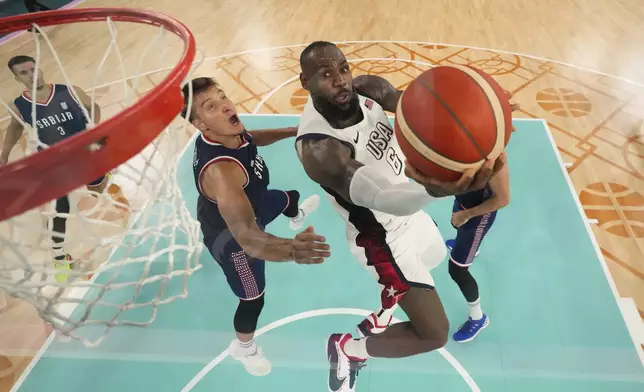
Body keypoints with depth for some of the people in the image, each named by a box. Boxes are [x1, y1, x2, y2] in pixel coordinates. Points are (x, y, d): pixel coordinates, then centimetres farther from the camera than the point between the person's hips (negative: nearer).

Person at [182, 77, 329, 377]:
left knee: (287, 198, 36)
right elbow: (247, 238, -59)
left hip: (248, 205, 9)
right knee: (254, 298, 9)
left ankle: (296, 215, 80)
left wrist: (293, 132, 0)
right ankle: (243, 348, 46)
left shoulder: (227, 133, -21)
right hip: (230, 235, -9)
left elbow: (251, 138, 7)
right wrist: (292, 250, -77)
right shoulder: (219, 170, -49)